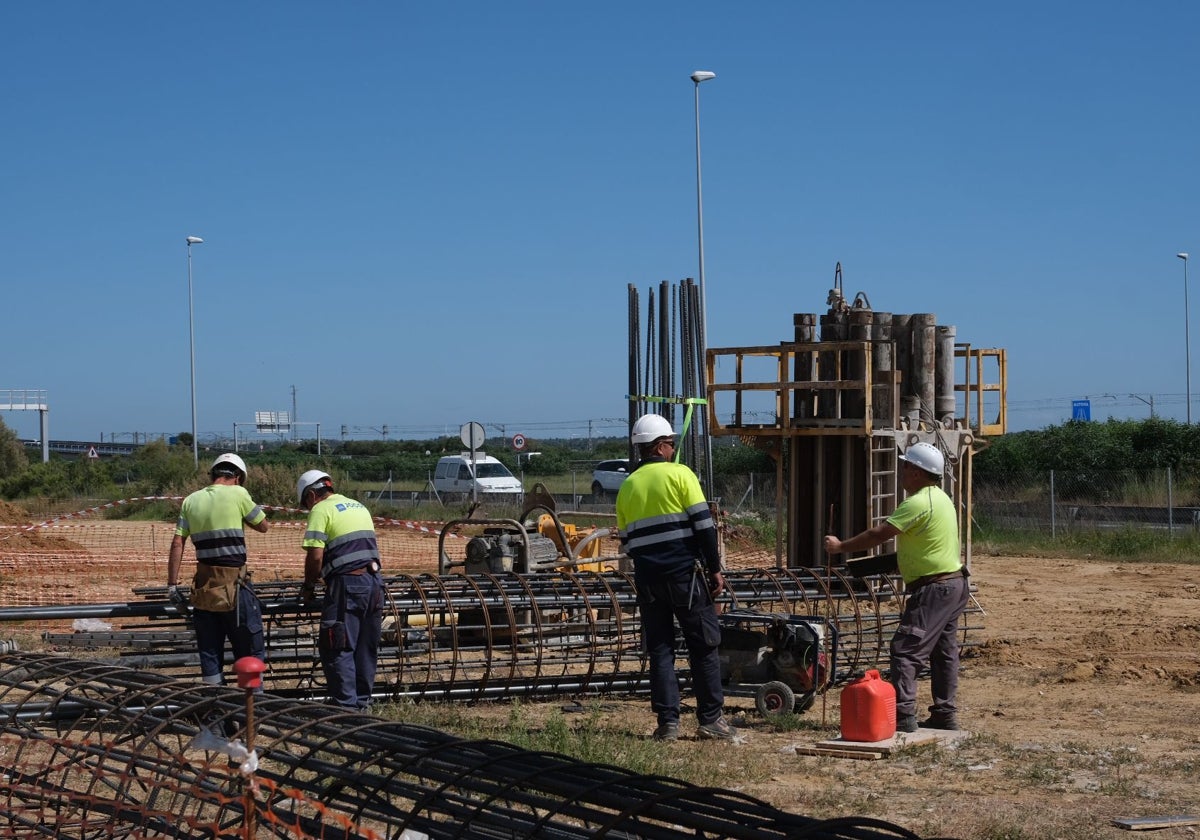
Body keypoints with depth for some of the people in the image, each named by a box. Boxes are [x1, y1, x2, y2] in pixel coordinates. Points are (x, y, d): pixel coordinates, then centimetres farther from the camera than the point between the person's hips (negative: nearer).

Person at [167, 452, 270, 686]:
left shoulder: (191, 501, 8)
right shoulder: (237, 494, -5)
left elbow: (177, 544, 4)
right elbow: (263, 526, 6)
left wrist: (172, 585, 7)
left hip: (204, 585, 5)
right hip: (234, 583, -5)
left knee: (209, 653, 11)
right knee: (250, 651, 5)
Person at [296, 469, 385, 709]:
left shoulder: (321, 511, -3)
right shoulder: (359, 507, 22)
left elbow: (315, 556, -11)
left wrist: (309, 586, 3)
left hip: (347, 584, -8)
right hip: (374, 581, 8)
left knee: (338, 650, -3)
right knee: (366, 649, 13)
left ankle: (347, 705, -6)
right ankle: (362, 703, 18)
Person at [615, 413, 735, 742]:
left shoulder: (627, 487, 11)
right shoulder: (679, 474, -3)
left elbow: (626, 540, 12)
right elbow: (703, 523, -8)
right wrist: (714, 568, -4)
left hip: (647, 577, 4)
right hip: (685, 573, -4)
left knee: (659, 649, 7)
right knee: (703, 645, 5)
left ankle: (667, 722, 3)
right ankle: (711, 718, 6)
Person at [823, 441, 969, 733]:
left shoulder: (919, 503, -19)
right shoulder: (939, 497, 14)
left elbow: (879, 534, -21)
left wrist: (841, 546, -13)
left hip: (933, 588, -11)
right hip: (952, 584, 11)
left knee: (905, 649, -12)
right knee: (943, 652, 14)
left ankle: (903, 716, -16)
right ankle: (945, 714, 19)